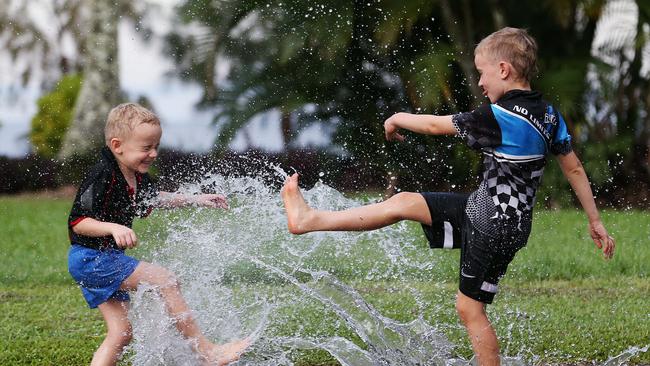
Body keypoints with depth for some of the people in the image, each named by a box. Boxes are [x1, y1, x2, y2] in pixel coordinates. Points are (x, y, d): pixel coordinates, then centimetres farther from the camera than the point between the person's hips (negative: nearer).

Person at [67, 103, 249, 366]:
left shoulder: (137, 177, 7)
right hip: (91, 258, -10)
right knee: (166, 280, -15)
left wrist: (195, 200, 24)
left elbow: (154, 198, 29)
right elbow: (77, 222, -24)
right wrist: (114, 228, -37)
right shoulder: (102, 177, -22)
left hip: (104, 259, 10)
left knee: (120, 333, 7)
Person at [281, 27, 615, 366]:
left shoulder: (498, 118, -23)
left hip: (491, 227, -9)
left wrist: (398, 119, 8)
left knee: (470, 308, 1)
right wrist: (595, 221, 15)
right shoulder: (549, 115, 2)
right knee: (404, 202, 9)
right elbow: (574, 169, 7)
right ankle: (311, 219, 13)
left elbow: (435, 125, -11)